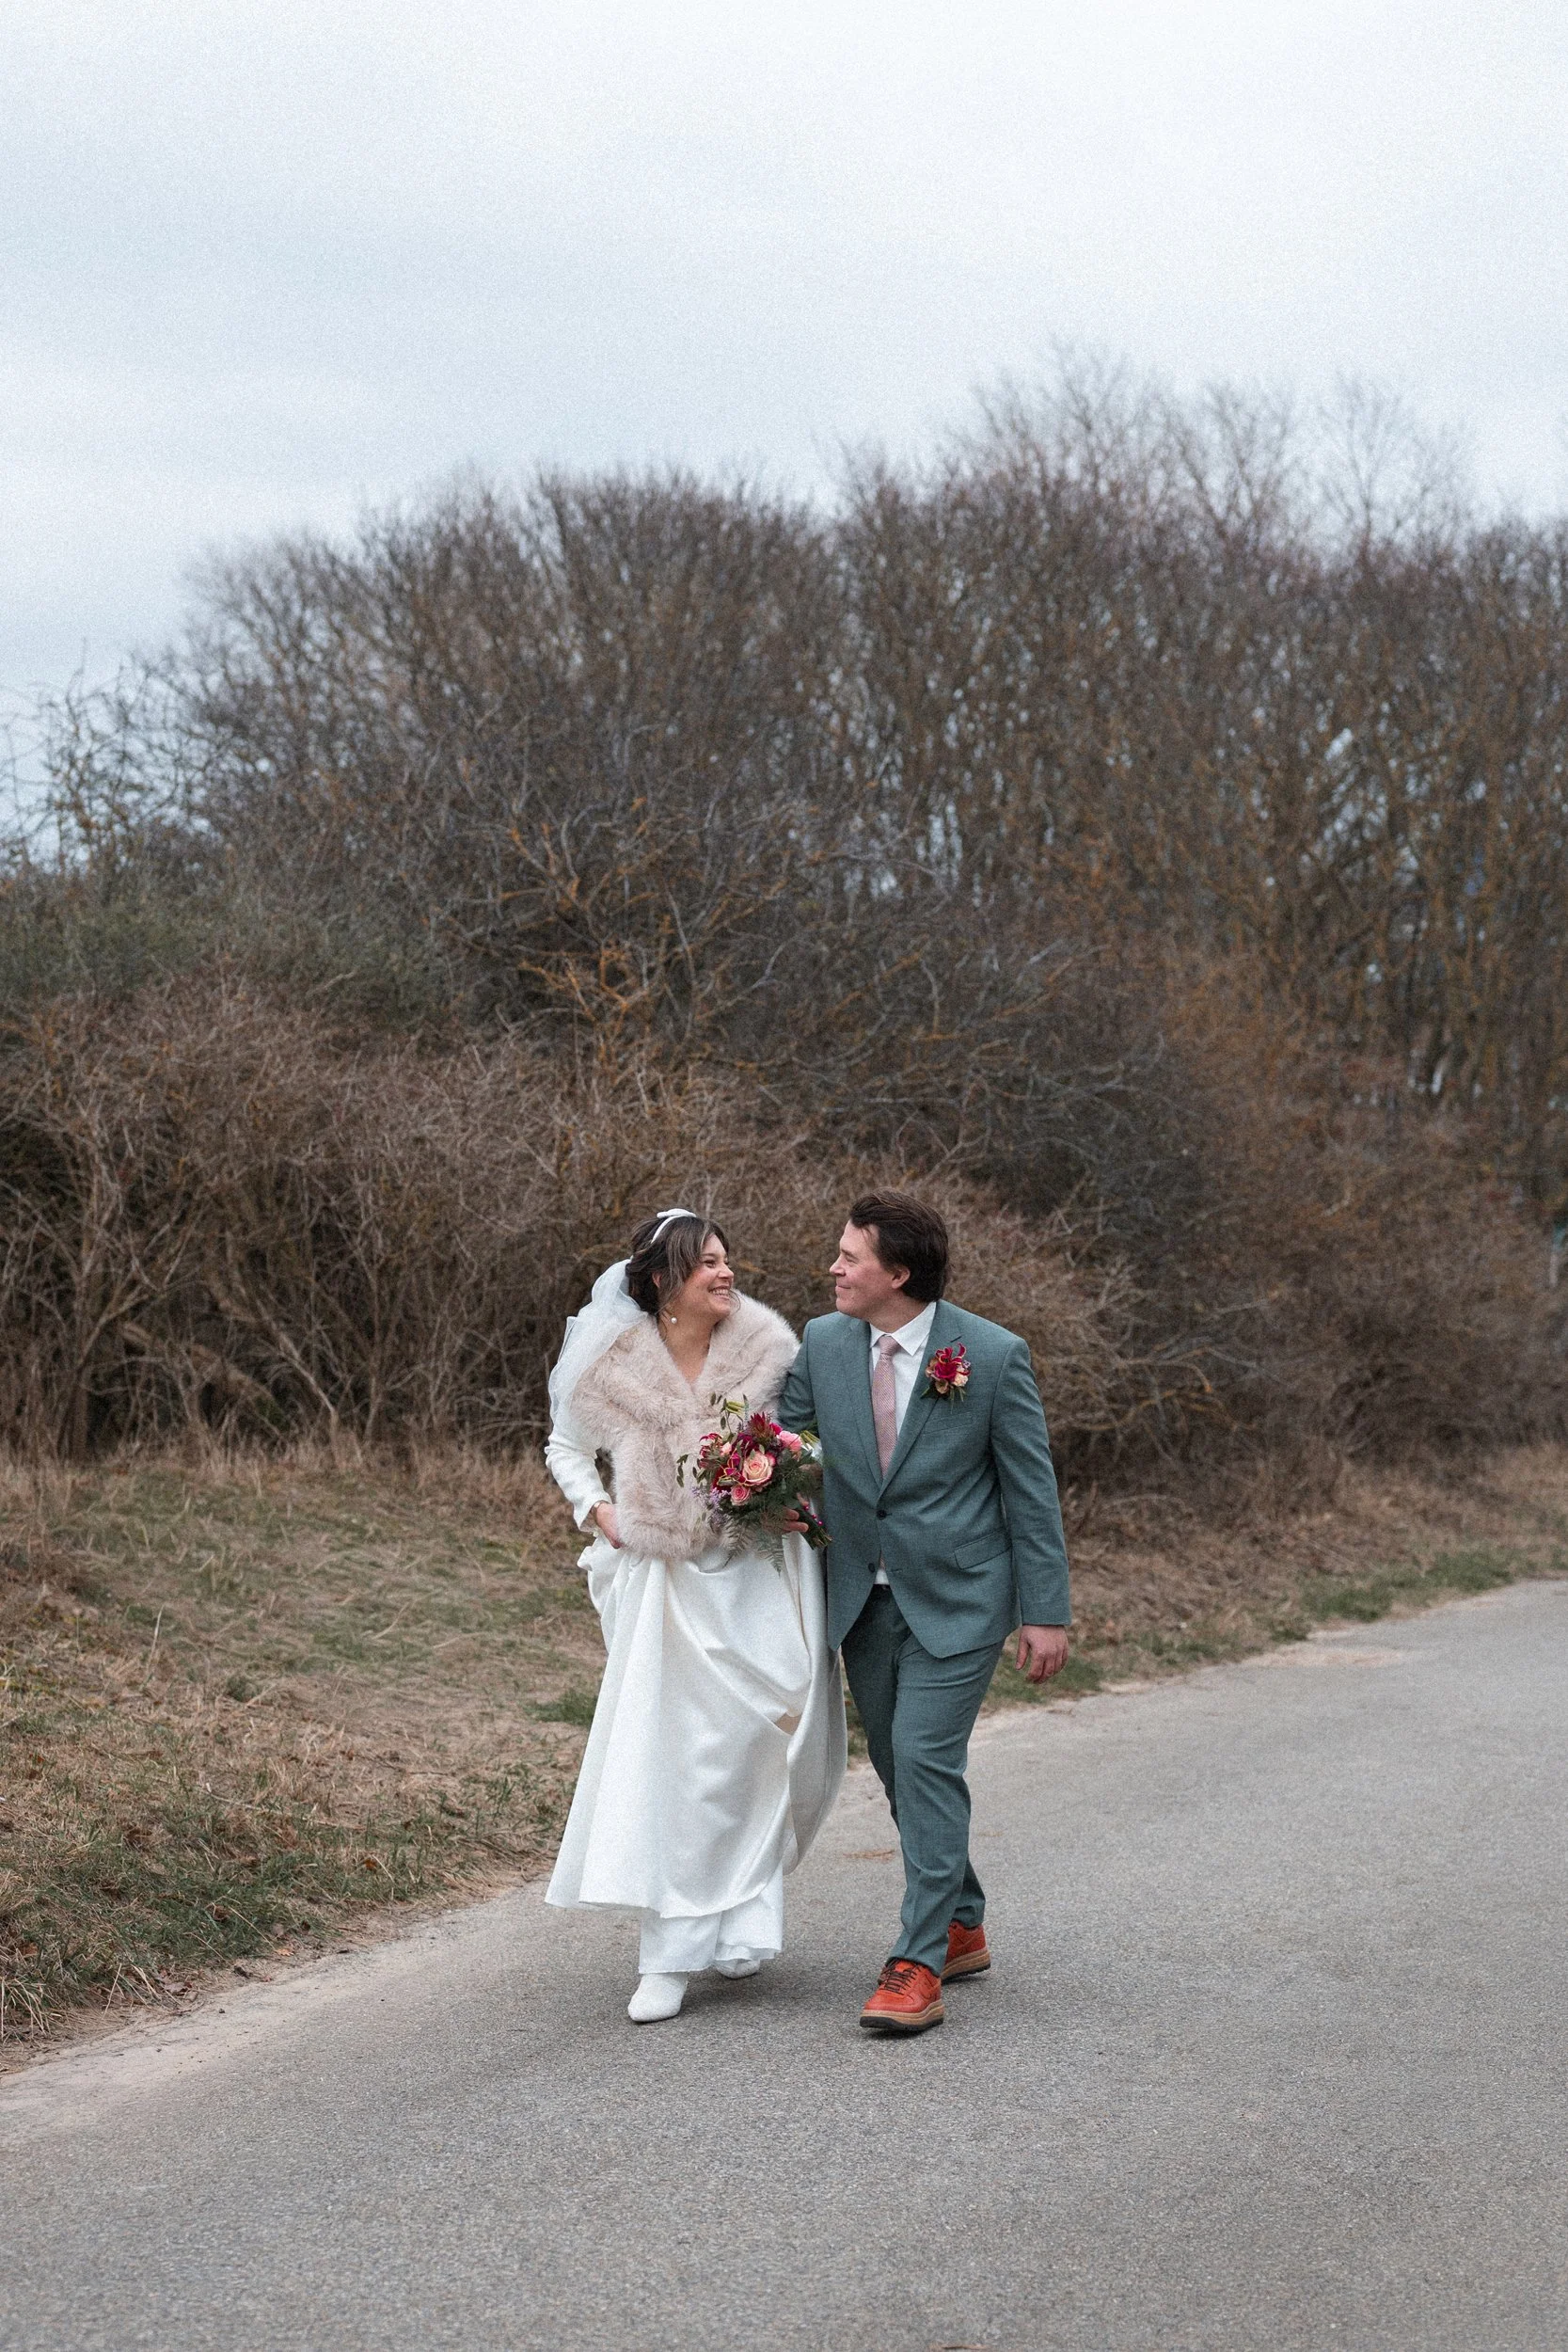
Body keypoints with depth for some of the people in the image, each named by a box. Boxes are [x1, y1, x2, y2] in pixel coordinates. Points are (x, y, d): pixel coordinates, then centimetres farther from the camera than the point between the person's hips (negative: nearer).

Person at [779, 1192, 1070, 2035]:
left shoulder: (993, 1356, -12)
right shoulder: (822, 1343, 0)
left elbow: (1031, 1489, -7)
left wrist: (1046, 1611, -8)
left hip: (955, 1600, -5)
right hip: (864, 1598, 5)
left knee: (926, 1760, -14)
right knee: (902, 1770, 13)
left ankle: (918, 1967, -11)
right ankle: (962, 1926, 30)